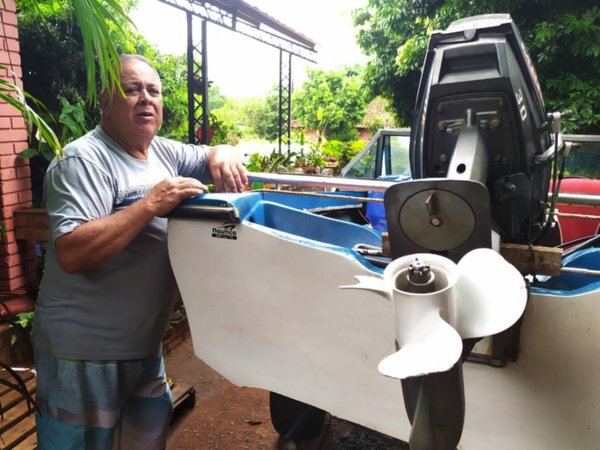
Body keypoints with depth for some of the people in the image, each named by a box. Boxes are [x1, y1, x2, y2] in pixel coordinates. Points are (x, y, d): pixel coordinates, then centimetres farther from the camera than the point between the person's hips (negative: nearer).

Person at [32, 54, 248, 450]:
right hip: (85, 353, -7)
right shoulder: (84, 160, -19)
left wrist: (224, 156, -8)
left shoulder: (164, 152, 6)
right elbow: (70, 253, -29)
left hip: (146, 343, 8)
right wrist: (150, 204, -32)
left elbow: (216, 155, 16)